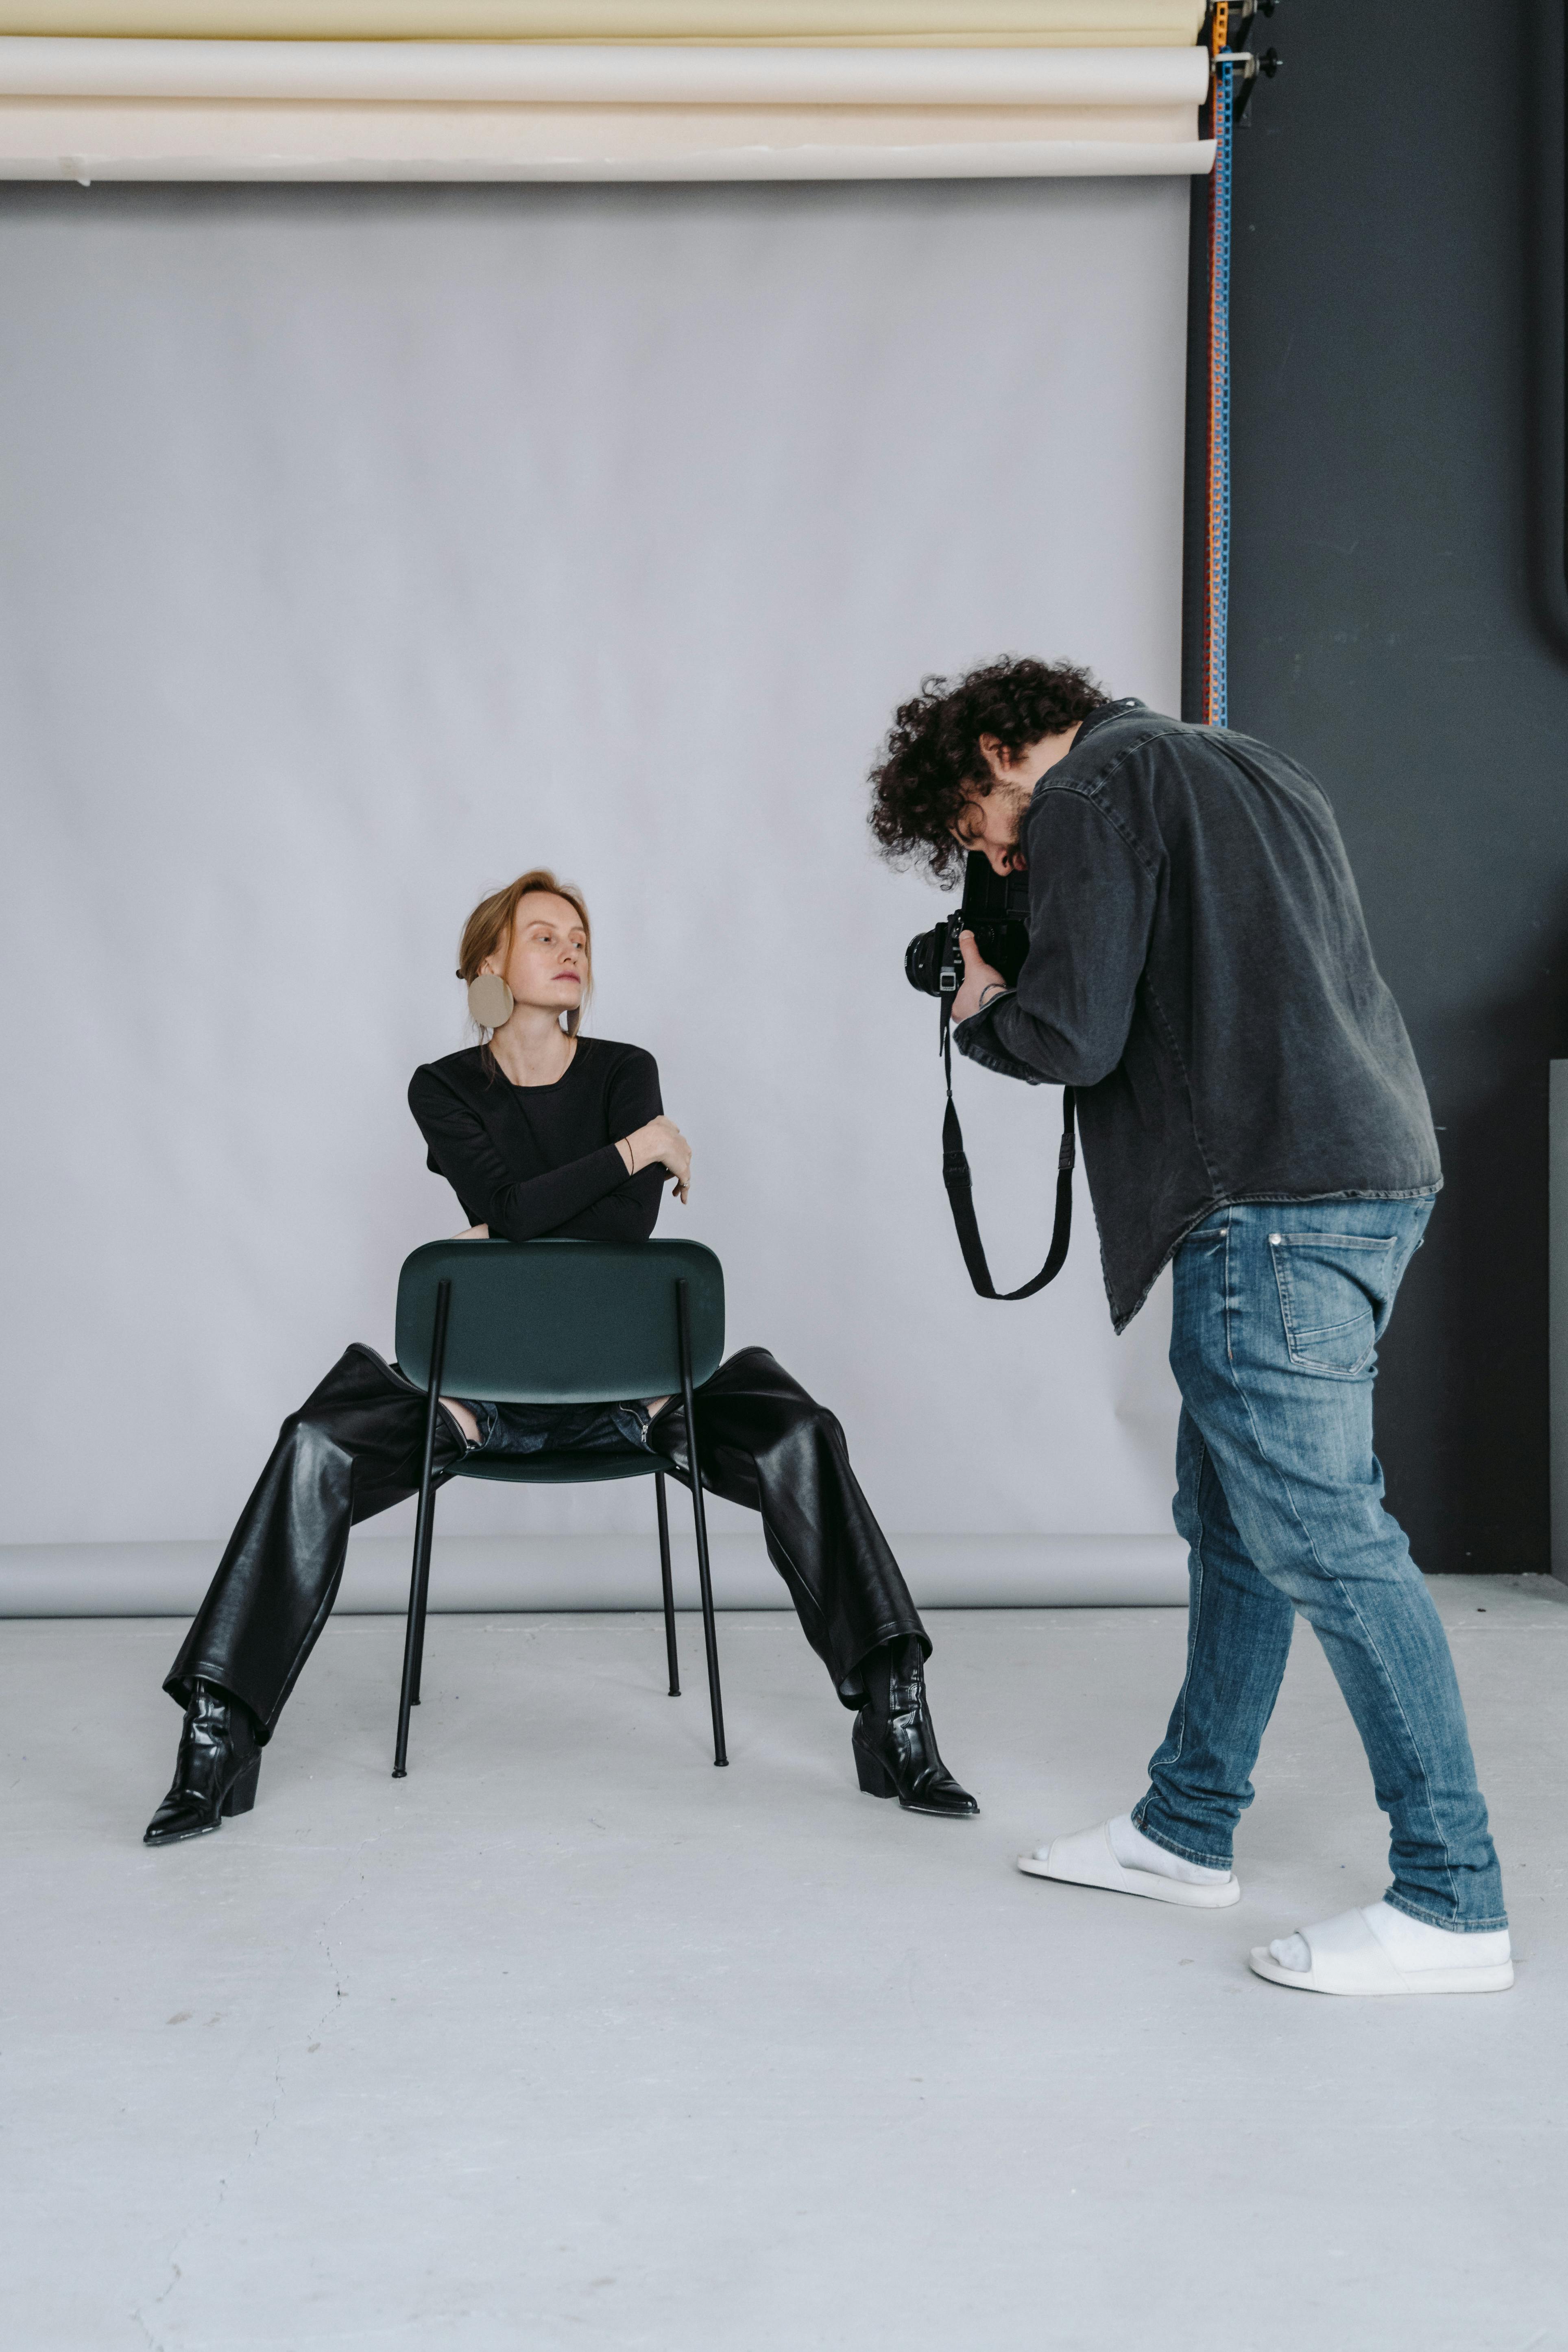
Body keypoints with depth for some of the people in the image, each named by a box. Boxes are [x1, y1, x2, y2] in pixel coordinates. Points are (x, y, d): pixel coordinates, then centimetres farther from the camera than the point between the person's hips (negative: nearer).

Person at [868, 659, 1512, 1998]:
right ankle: (1187, 1831, 27)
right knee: (1233, 1514, 16)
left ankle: (1451, 1906, -2)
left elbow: (1075, 1036, -13)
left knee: (1322, 1534, -7)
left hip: (1273, 1204, -10)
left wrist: (981, 1015, 9)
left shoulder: (1092, 794, -4)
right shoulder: (1254, 772, 24)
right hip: (1374, 1181, 10)